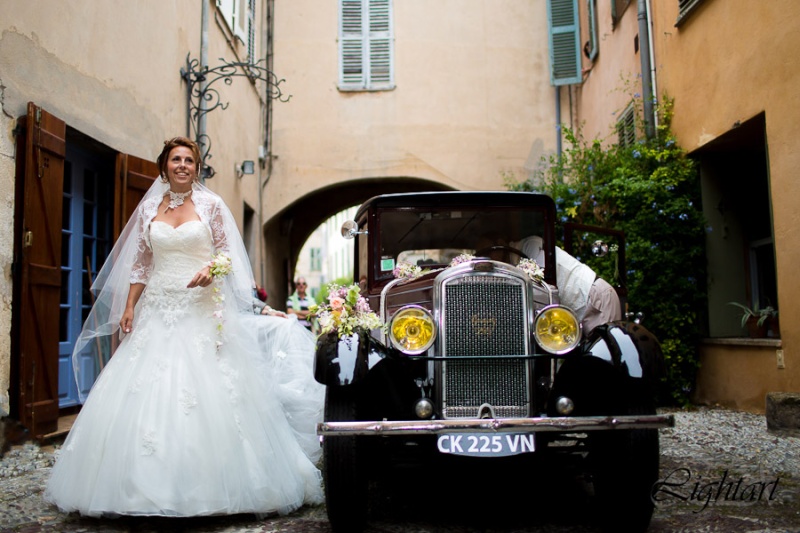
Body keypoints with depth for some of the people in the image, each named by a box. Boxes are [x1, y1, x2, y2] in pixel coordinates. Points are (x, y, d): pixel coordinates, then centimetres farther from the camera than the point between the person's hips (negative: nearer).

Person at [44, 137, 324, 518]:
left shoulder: (211, 205, 5)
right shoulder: (148, 208, 12)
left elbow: (227, 254, 5)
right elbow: (140, 264, 13)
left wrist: (213, 269, -15)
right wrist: (128, 307, 5)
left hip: (203, 311, -3)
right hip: (158, 311, 3)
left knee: (207, 395, -6)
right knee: (148, 396, -2)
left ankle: (207, 487, 3)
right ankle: (150, 485, 8)